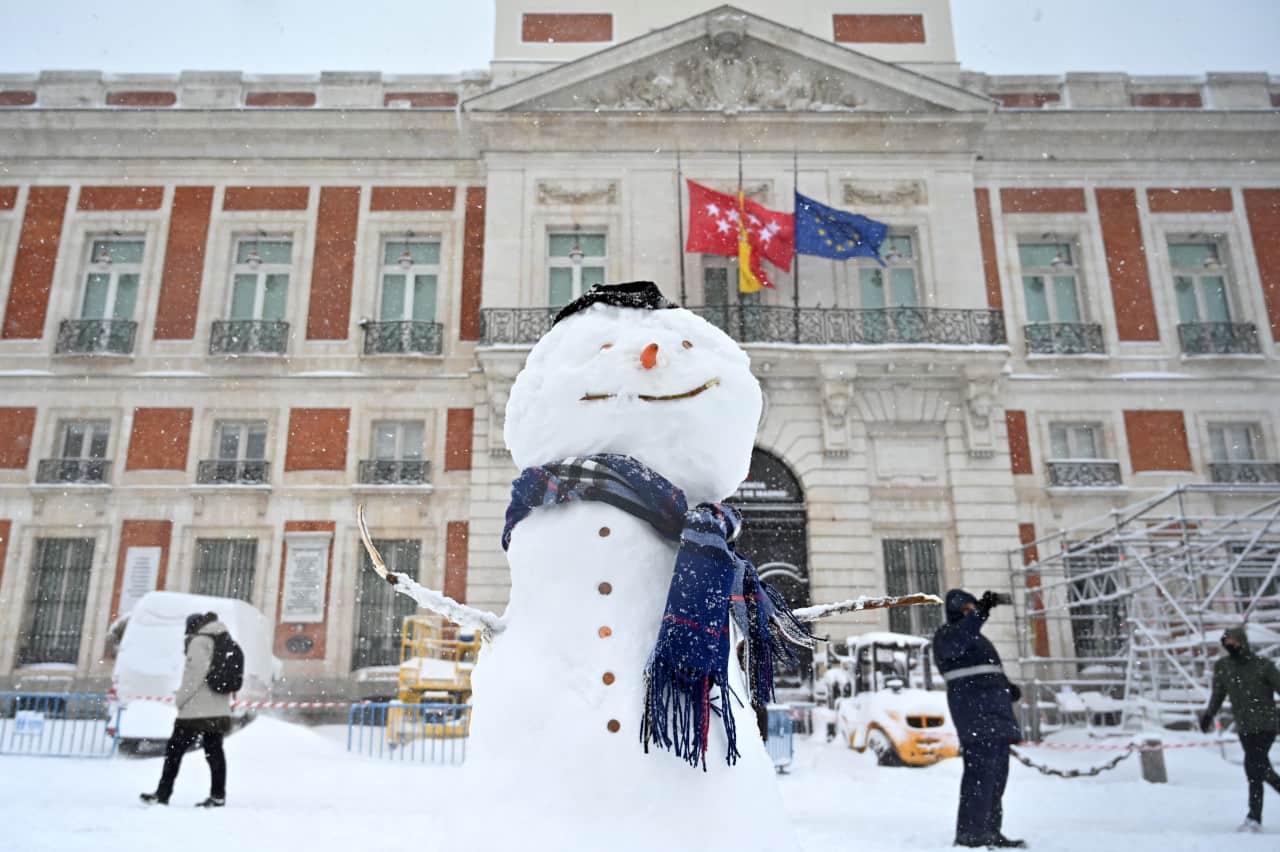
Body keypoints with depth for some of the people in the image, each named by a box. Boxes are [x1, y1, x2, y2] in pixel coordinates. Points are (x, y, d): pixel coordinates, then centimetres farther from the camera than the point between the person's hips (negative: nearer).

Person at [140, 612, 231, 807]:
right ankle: (218, 795, 7)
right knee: (214, 751, 8)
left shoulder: (199, 642, -7)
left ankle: (162, 795, 7)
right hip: (220, 711, 7)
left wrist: (181, 698, -9)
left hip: (197, 711, -7)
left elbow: (197, 671, -19)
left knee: (174, 749, 3)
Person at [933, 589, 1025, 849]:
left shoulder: (975, 637, 27)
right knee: (981, 770, -16)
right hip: (974, 710, -10)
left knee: (997, 772, 9)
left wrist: (1008, 687, 10)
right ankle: (969, 834, -18)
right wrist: (981, 613, -36)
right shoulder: (947, 633, -2)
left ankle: (990, 832, 14)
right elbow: (955, 644, -28)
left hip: (993, 711, 10)